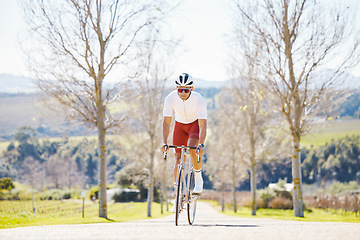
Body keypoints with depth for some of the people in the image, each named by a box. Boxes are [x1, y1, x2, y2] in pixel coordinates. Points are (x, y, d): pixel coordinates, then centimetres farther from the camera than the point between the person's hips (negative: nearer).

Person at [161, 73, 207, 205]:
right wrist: (164, 142, -38)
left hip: (196, 124, -2)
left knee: (192, 148, -30)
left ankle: (198, 180, -9)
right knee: (178, 158, -5)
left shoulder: (199, 100, -32)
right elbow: (166, 122, -27)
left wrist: (201, 144, -47)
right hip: (180, 124, 2)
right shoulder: (171, 98, -27)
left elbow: (202, 125, -34)